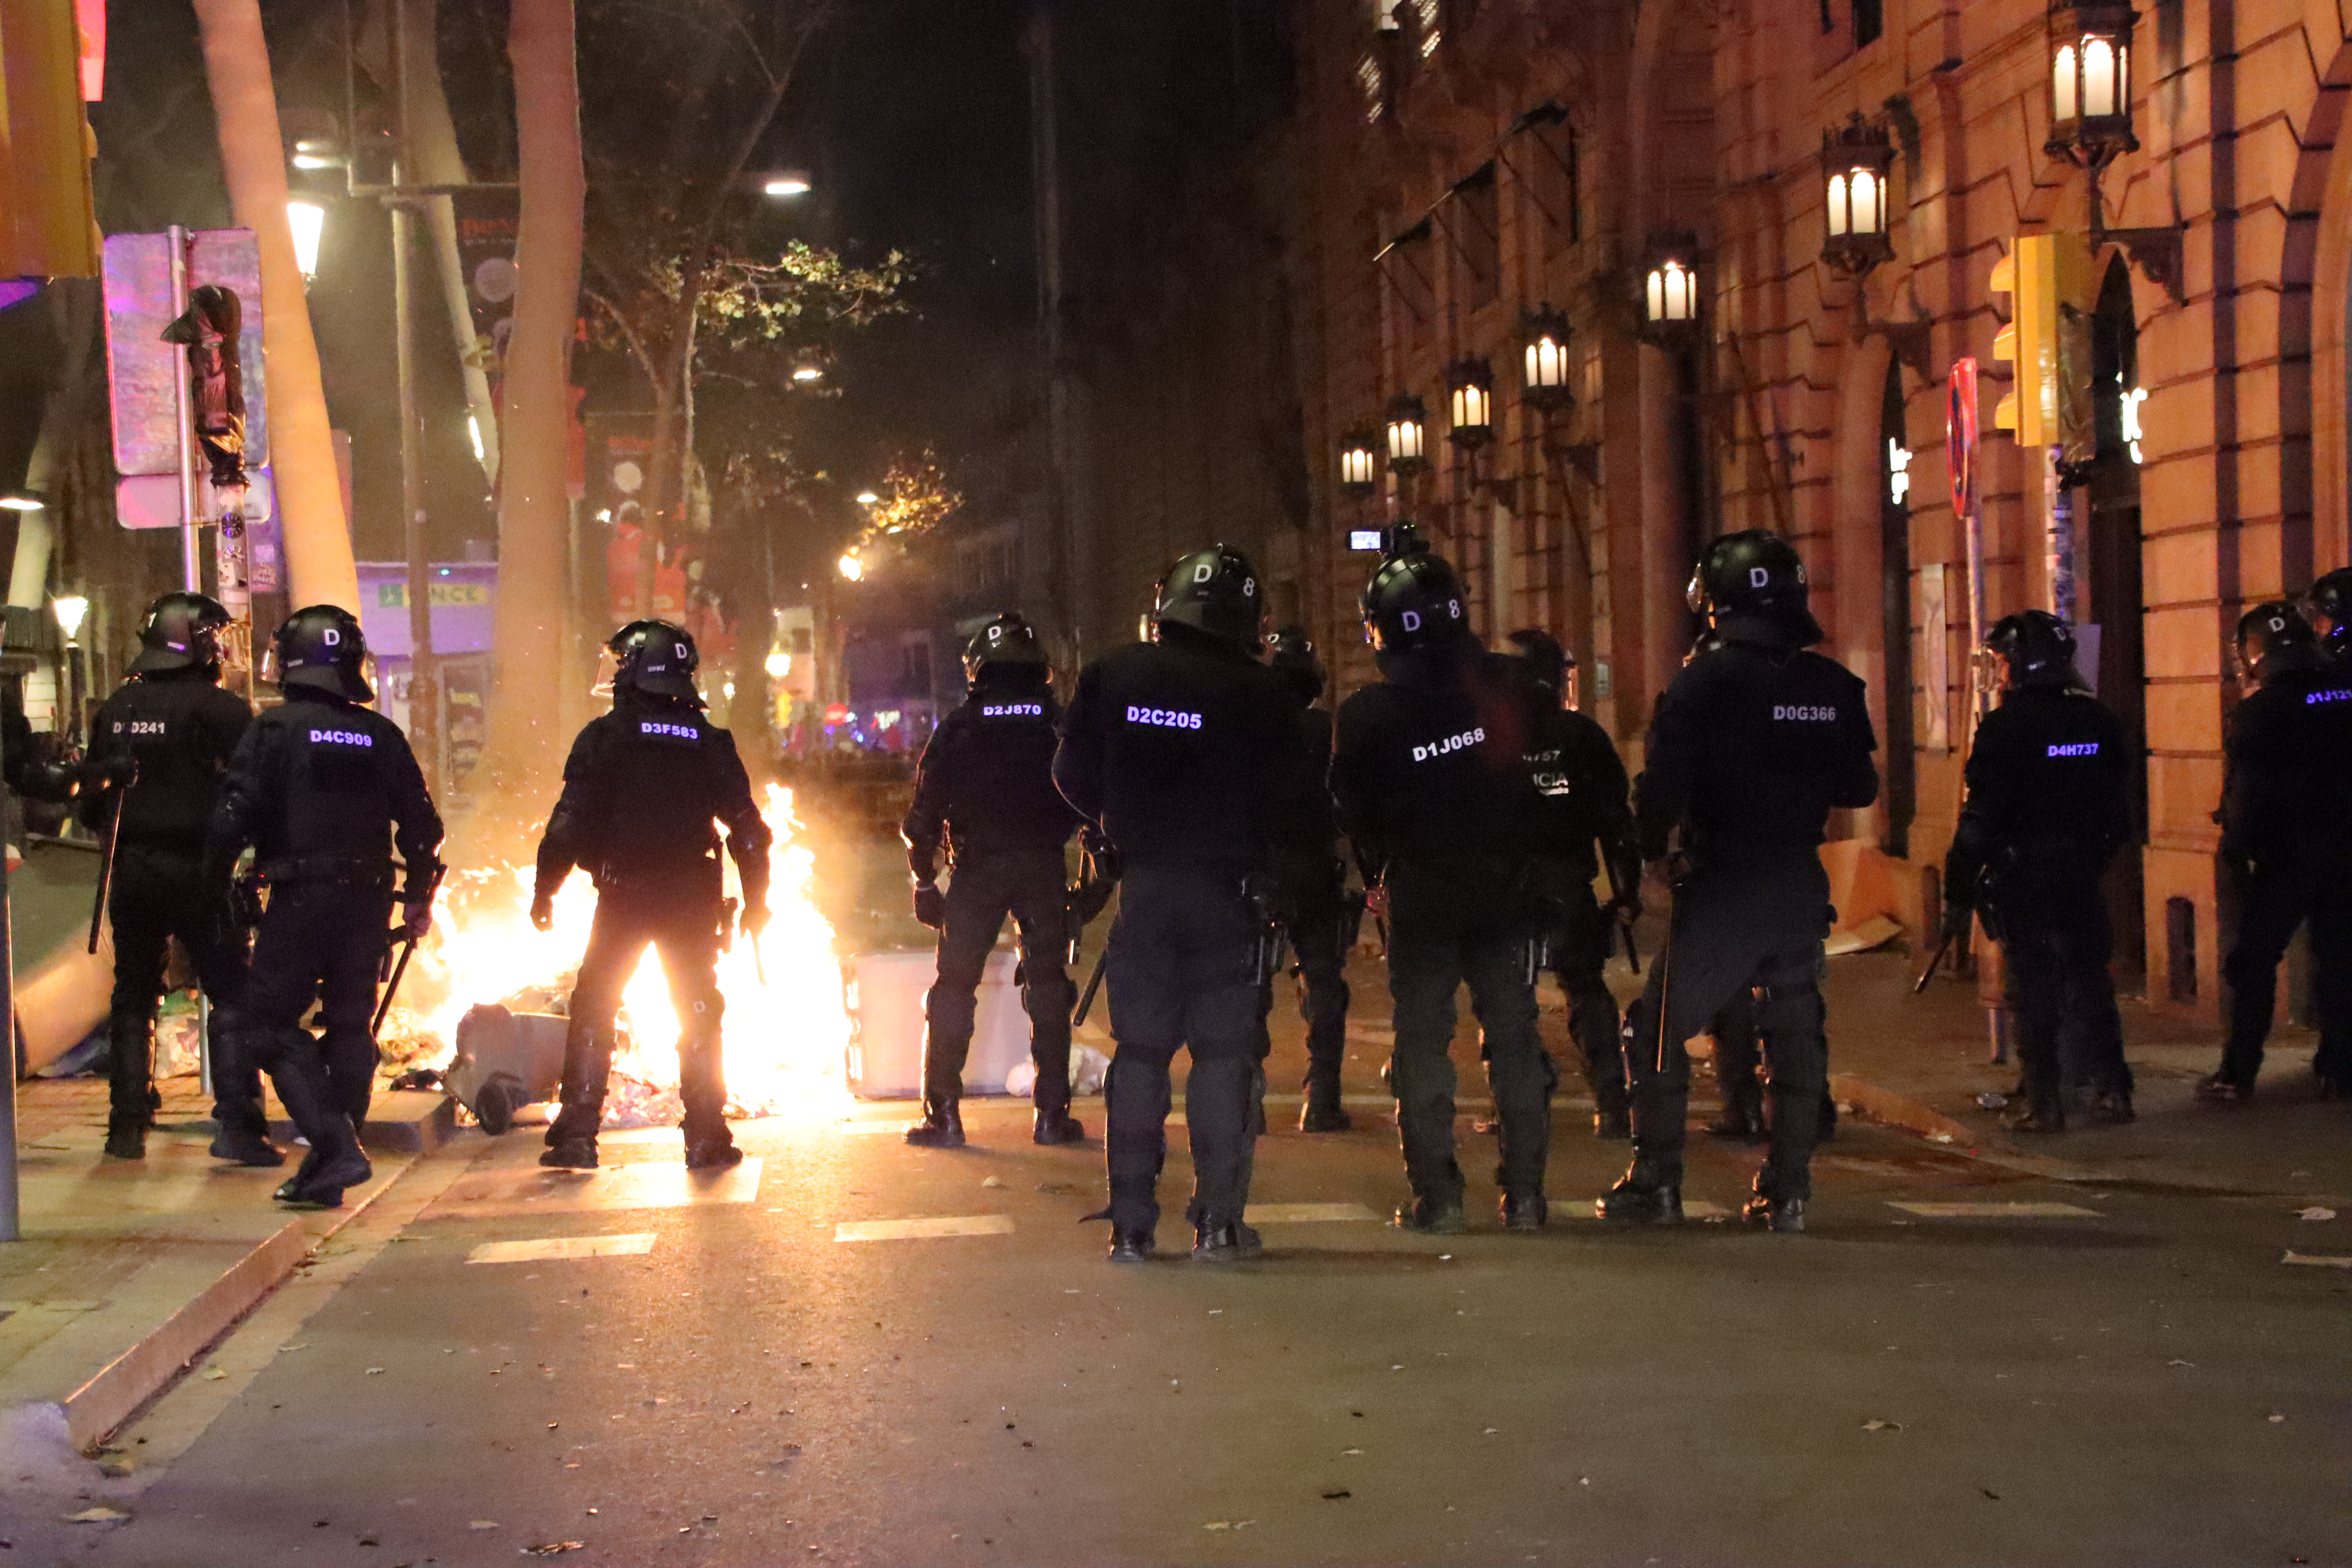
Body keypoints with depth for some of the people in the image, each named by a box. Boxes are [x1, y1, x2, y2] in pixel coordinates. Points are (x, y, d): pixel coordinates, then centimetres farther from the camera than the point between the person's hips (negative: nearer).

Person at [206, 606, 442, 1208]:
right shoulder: (382, 735, 8)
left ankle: (334, 1142, -16)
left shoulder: (274, 728, -5)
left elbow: (235, 814, -11)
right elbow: (422, 825, 9)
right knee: (350, 1026, 13)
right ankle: (331, 1164, 14)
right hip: (367, 901, 5)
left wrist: (215, 887, 1)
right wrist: (419, 900, 20)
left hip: (299, 897, -5)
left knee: (266, 1022, 1)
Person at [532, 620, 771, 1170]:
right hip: (692, 897, 2)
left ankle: (576, 1135, 1)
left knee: (592, 1012, 7)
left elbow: (571, 820, -8)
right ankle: (706, 1136, 8)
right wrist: (756, 902, 14)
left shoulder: (605, 736, -3)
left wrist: (545, 889, 0)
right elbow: (747, 828, 6)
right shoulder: (710, 743, 5)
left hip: (623, 896, -2)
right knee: (698, 1012, 11)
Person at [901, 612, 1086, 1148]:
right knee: (1047, 988, 8)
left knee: (953, 988, 5)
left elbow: (926, 808, 2)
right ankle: (1052, 1113, 6)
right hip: (1044, 868, 1)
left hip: (976, 868, -1)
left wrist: (924, 881, 9)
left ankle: (942, 1114, 1)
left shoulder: (958, 728, 3)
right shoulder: (1060, 724, 6)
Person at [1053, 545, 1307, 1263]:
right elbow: (1286, 792, -4)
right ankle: (1218, 1221, 3)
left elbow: (1073, 777, 4)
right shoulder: (1260, 693, -9)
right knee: (1224, 1051, 5)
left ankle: (1130, 1223, 8)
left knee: (1139, 1051, 9)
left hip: (1143, 886, 2)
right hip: (1229, 889, -2)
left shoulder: (1111, 676, -2)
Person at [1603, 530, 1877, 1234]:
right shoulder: (1834, 687, 3)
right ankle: (1786, 1190, 11)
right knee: (1795, 1034, 12)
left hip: (1723, 885, -5)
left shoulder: (1706, 681, -12)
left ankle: (1656, 1183, 8)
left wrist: (1657, 853, 3)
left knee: (1661, 1029, 6)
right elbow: (1859, 790, 11)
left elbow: (1661, 785, -14)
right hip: (1802, 884, 5)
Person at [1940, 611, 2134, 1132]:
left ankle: (2045, 1103, 1)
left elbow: (1981, 817, -14)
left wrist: (1958, 893, -8)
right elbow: (2120, 813, 12)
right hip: (2082, 875, 5)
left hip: (2021, 878, -5)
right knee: (2091, 980, 13)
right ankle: (2112, 1089, 14)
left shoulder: (2005, 727, -13)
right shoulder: (2099, 722, 5)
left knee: (2034, 990, 0)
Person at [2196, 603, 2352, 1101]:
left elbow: (2244, 794, -12)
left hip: (2285, 854, -5)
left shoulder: (2259, 710, -11)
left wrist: (2235, 853, -5)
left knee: (2253, 962, 1)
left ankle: (2238, 1074, -1)